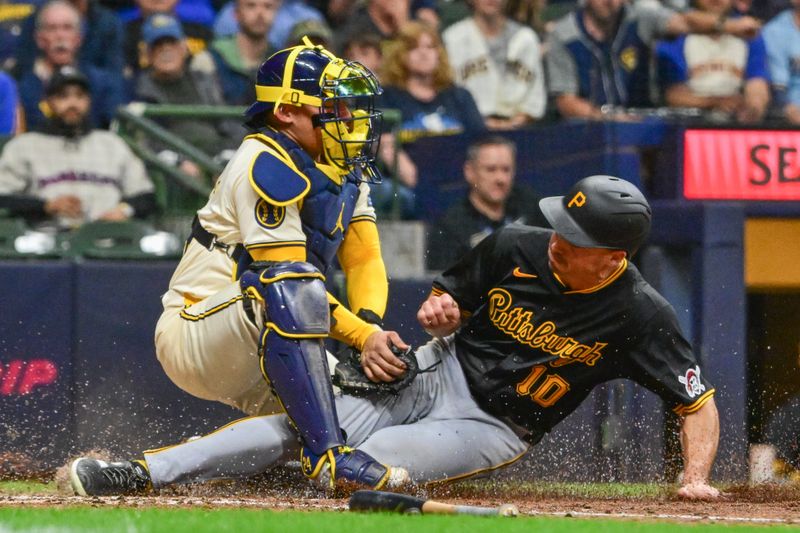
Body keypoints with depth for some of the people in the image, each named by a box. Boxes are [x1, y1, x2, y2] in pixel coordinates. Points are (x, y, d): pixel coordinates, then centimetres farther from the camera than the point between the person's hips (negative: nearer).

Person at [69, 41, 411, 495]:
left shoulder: (348, 173, 11)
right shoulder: (266, 167, -17)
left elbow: (366, 261, 5)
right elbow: (291, 278, -22)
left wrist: (371, 325, -17)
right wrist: (363, 335, -31)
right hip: (195, 336, -10)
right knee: (287, 282, -37)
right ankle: (327, 455, -41)